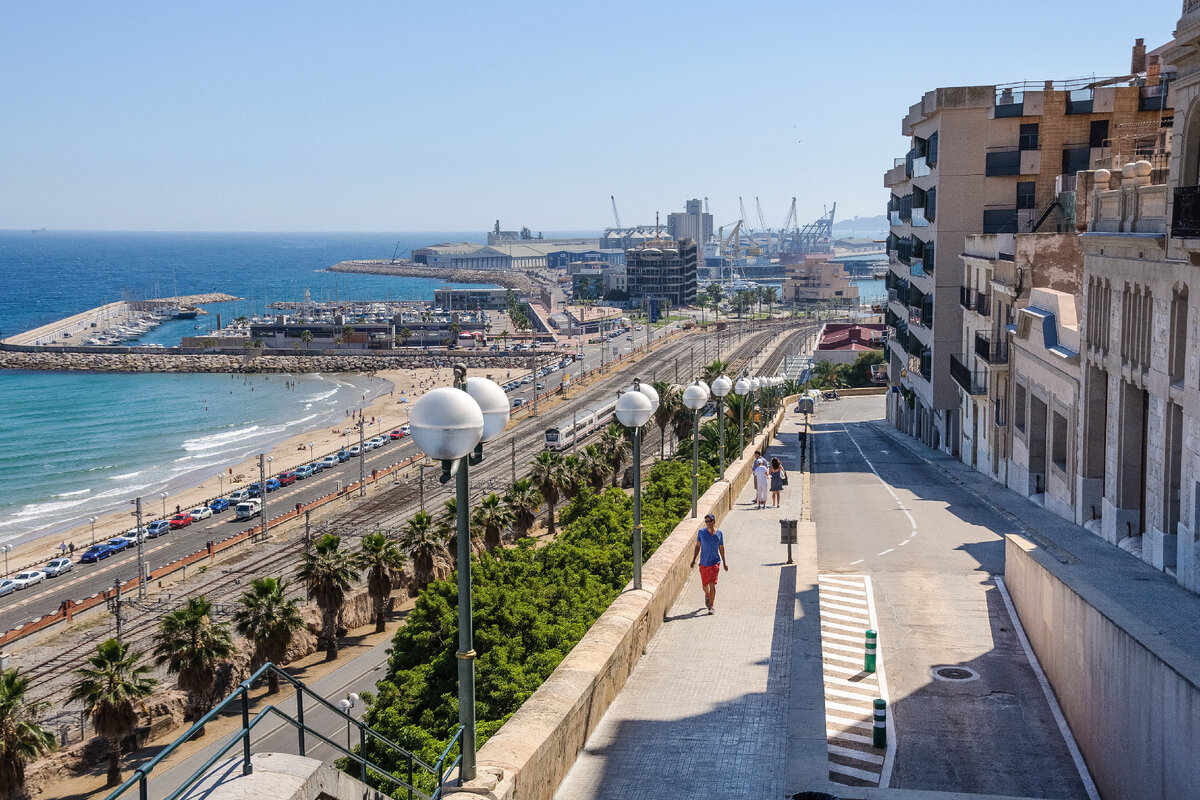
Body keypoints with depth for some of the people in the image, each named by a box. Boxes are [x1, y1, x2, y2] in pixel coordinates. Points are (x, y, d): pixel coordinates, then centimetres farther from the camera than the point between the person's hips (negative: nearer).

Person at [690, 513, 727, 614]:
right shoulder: (701, 532, -5)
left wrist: (724, 562, 11)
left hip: (715, 562, -2)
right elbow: (698, 546, 4)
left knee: (712, 584, -14)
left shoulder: (719, 533, -4)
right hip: (703, 563, 2)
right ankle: (707, 595, 49)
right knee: (705, 585, 15)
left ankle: (711, 605, -4)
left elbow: (721, 548, 7)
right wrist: (694, 559, 0)